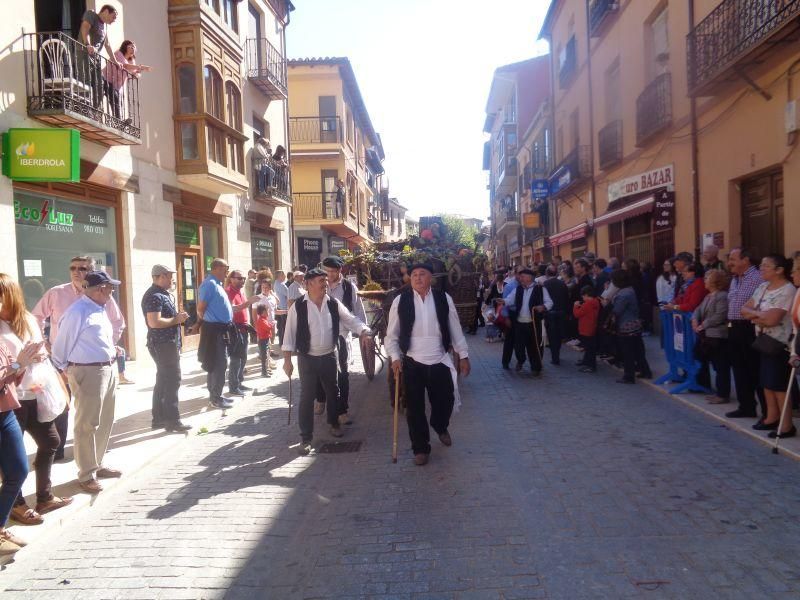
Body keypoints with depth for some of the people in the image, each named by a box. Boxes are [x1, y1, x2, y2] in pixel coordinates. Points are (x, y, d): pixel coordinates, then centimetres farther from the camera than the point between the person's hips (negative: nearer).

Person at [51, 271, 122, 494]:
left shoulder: (99, 309, 10)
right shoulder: (77, 312, -18)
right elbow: (62, 345, -10)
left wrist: (111, 349, 8)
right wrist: (65, 370, 1)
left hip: (107, 370, 9)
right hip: (88, 373, -9)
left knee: (105, 422, 18)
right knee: (87, 425, 1)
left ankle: (97, 464, 33)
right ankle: (86, 475, 13)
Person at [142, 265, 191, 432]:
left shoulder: (162, 294, 16)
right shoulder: (154, 296, -17)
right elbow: (154, 322, -27)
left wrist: (178, 316, 12)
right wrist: (176, 320, -17)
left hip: (167, 343, 11)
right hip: (163, 345, -11)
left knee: (163, 382, 14)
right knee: (172, 382, -6)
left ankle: (159, 419, 21)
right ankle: (173, 421, -1)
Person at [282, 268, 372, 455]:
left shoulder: (334, 304, -2)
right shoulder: (298, 306, -11)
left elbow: (351, 320, -3)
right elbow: (290, 333, -8)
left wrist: (364, 331, -23)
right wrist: (287, 359, -10)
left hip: (329, 356, 3)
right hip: (307, 358, -3)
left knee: (333, 391, 17)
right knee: (307, 396, 1)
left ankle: (334, 424, 41)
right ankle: (306, 437, 11)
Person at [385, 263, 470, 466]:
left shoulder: (444, 298, -2)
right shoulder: (400, 301, -4)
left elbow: (455, 329, 5)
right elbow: (392, 334, 2)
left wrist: (463, 356, 6)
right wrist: (395, 357, -8)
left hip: (440, 362, 1)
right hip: (412, 363, -1)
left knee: (445, 401, 12)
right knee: (414, 408, 5)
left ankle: (440, 427, 46)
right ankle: (420, 448, 25)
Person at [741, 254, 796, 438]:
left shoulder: (787, 290, -17)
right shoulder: (763, 287, 10)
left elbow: (771, 319, -25)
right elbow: (745, 310, 7)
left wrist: (754, 316, -8)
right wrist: (760, 314, -11)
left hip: (778, 344, -8)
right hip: (763, 341, 8)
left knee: (779, 385, -4)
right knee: (766, 383, 13)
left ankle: (787, 426, 5)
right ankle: (772, 418, 25)